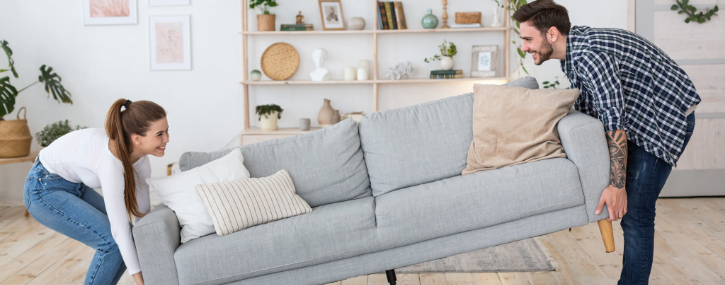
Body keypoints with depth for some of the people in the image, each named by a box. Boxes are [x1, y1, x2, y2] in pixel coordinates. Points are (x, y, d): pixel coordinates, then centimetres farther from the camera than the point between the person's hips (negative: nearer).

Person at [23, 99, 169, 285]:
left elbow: (142, 209, 0)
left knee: (126, 240, 0)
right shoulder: (111, 160, -36)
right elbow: (120, 227, -33)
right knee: (112, 242, -17)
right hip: (44, 190, -8)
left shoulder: (139, 157, -11)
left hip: (75, 186, 8)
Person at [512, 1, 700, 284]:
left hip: (668, 119, -10)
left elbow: (615, 122, -30)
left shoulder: (589, 55, -28)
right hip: (640, 117, 10)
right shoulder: (574, 46, 3)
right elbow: (585, 109, 13)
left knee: (634, 212, -11)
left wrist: (617, 186, -28)